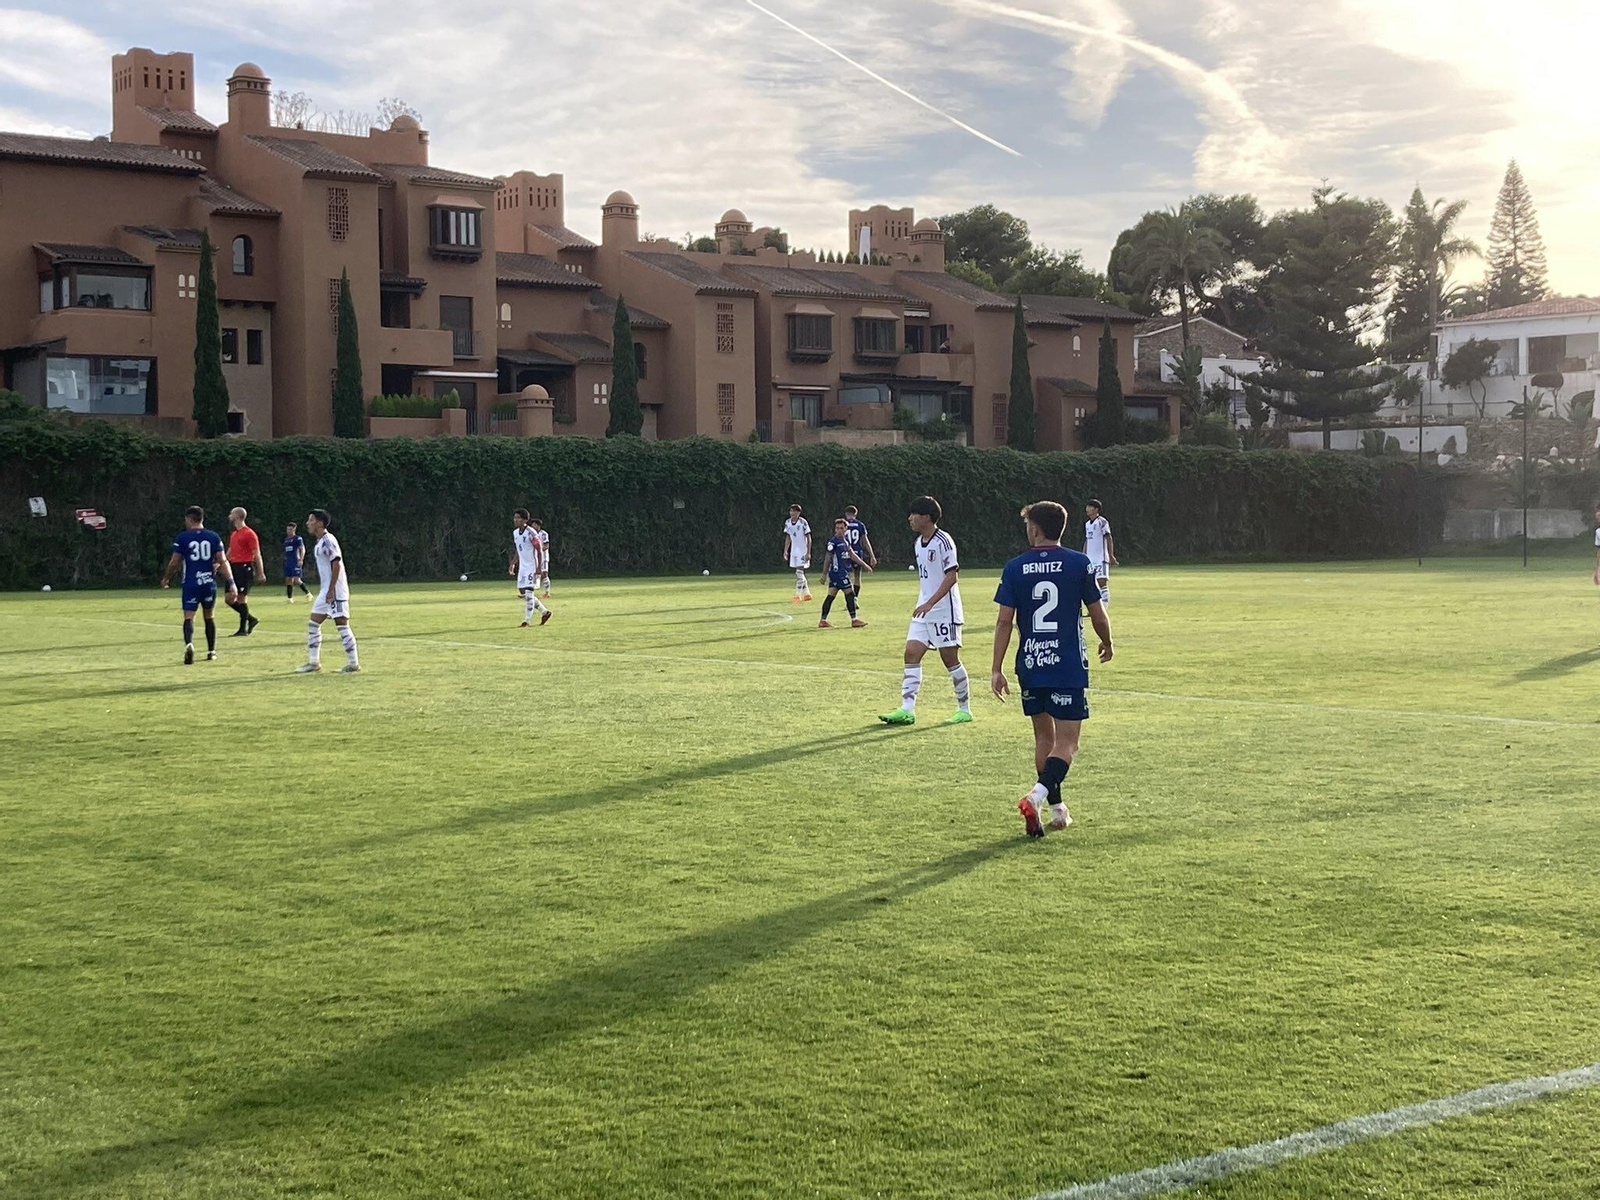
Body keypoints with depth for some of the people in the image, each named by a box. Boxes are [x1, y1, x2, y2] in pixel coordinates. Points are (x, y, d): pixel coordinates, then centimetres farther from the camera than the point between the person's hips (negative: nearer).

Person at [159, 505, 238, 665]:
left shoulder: (182, 538, -3)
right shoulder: (213, 537, 4)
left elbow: (174, 563, 1)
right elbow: (222, 561, -2)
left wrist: (166, 578, 18)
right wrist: (231, 583, -4)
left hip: (190, 584, -3)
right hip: (209, 583, 3)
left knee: (188, 617, -6)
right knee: (209, 617, 18)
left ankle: (188, 644, -33)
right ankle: (211, 651, 24)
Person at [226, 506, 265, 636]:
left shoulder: (249, 534, -8)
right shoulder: (233, 534, 17)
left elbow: (257, 554, -11)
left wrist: (261, 573, -14)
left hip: (244, 567, -9)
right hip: (234, 567, 9)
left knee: (241, 598, -7)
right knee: (229, 599, 5)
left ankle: (243, 630, -1)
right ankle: (252, 619, 18)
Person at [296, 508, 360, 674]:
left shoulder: (328, 540, -15)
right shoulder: (318, 542, 15)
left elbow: (336, 564, -20)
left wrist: (331, 590, -22)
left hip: (335, 591, -10)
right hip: (325, 590, 10)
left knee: (342, 624, -7)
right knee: (314, 624, 10)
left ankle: (353, 663, -2)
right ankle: (313, 662, 16)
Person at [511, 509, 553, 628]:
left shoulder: (530, 532, -15)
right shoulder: (515, 533, 9)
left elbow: (539, 550, -14)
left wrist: (539, 567, -19)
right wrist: (513, 564, 11)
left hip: (532, 567, -8)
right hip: (522, 567, 8)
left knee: (529, 592, -11)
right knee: (522, 592, 8)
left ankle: (527, 620, -7)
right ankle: (545, 611, 23)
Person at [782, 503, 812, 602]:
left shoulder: (803, 522, -14)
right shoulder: (787, 523, 5)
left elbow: (808, 538, -11)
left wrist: (808, 553, -15)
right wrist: (785, 551, 10)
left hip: (802, 550, -7)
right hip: (794, 551, 7)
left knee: (799, 572, -12)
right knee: (798, 573, 11)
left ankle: (798, 595, -9)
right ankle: (807, 593, 23)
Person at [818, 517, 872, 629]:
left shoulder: (845, 540, 14)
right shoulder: (833, 541, -11)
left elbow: (852, 555, 22)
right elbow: (828, 558, -12)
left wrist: (865, 565, 22)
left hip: (843, 572, 8)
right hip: (837, 572, -8)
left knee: (831, 595, 7)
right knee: (850, 594, -3)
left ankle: (823, 621, 8)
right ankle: (854, 620, 4)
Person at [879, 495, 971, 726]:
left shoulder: (943, 541, -15)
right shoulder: (918, 543, 12)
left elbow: (951, 576, -20)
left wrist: (930, 603, -26)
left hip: (944, 609, -8)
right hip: (924, 609, 8)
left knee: (950, 658, -1)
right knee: (911, 653, -2)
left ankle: (964, 709, 11)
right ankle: (907, 709, -5)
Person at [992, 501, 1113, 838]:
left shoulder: (1015, 567, 0)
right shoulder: (1079, 564, -3)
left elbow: (1004, 621, -3)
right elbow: (1098, 615, 2)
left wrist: (996, 668, 2)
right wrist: (1107, 644, 23)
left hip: (1030, 665, 3)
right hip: (1069, 667, -3)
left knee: (1044, 737, 19)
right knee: (1066, 743, -2)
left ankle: (1057, 809, 24)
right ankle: (1036, 795, -25)